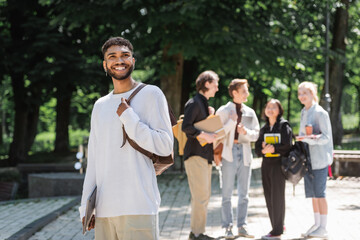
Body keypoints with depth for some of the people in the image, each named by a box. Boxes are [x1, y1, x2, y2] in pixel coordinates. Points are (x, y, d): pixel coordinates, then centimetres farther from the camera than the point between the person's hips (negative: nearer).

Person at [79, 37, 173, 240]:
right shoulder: (100, 106, 18)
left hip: (138, 207, -5)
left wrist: (127, 116, -9)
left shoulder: (151, 94, 1)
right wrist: (86, 205, 12)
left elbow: (165, 146, -8)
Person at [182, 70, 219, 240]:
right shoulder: (194, 103, -10)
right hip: (195, 155, -10)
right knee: (201, 195, -11)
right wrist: (205, 135, -21)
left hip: (205, 155, 10)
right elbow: (186, 127, -20)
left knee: (204, 195, 11)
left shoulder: (204, 104, 20)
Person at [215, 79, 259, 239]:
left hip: (245, 154, 4)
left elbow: (256, 134, 9)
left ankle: (242, 226, 12)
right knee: (227, 194, -1)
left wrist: (246, 132, -10)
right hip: (229, 153, -4)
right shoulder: (223, 111, 0)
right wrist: (232, 121, -15)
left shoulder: (250, 112, 12)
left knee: (244, 194, 6)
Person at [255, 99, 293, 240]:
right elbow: (257, 148, 9)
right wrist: (263, 150, -12)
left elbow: (287, 145, -11)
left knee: (277, 196, -7)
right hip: (266, 164, 6)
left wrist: (273, 148, -18)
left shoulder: (284, 125, -3)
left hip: (279, 164, -6)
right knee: (269, 196, 7)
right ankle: (279, 226, 19)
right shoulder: (264, 128, 14)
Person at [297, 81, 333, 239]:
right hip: (307, 159, 8)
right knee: (312, 194, 10)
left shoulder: (320, 113, -10)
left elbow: (326, 137, -13)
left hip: (319, 159, -7)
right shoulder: (303, 113, 14)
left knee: (319, 193, -6)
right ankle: (317, 224, 18)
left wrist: (311, 138, -27)